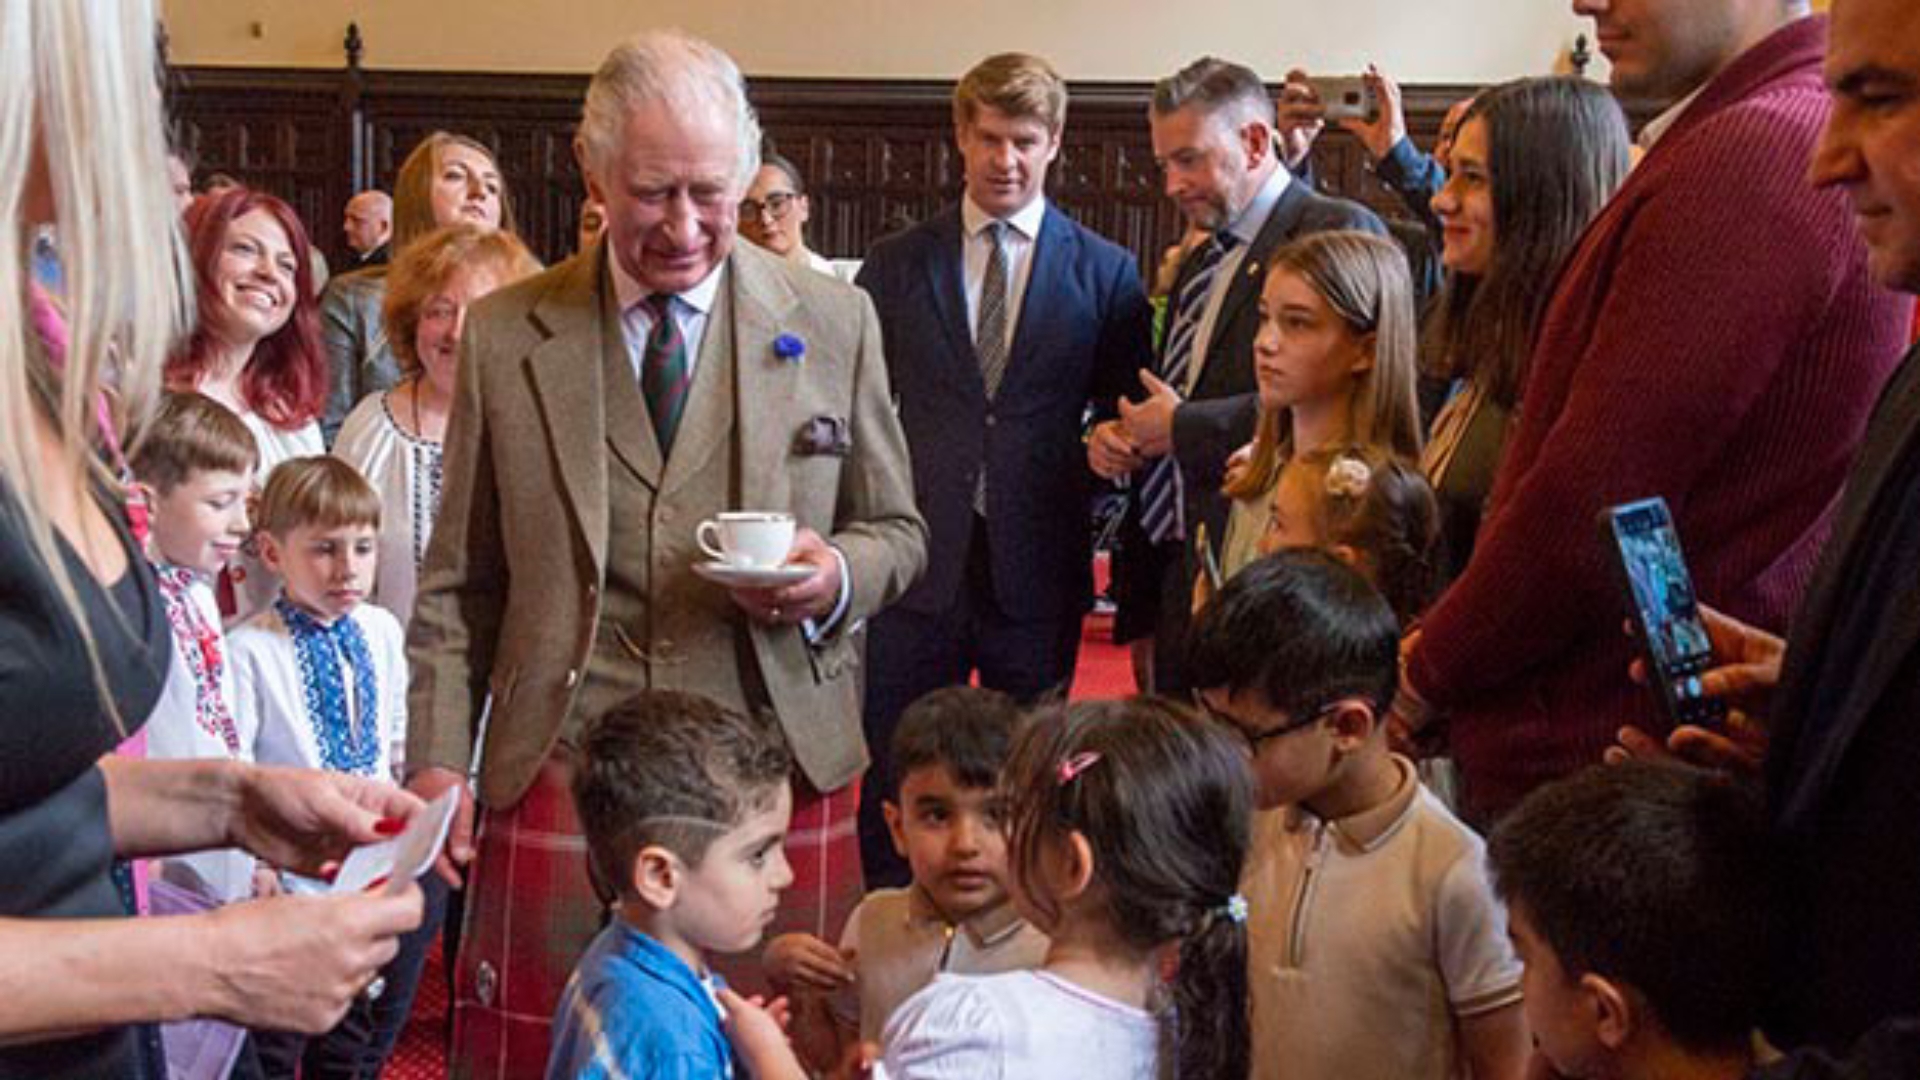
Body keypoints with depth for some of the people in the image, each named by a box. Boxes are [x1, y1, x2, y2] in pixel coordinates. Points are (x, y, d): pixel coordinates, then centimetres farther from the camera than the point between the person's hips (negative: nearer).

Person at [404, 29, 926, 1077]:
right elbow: (456, 584, 9)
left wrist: (836, 575, -8)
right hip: (560, 775, 0)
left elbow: (896, 532, 13)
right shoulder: (504, 335, 5)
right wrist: (439, 757, 0)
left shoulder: (835, 323, 5)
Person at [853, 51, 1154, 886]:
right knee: (895, 790, 5)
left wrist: (1082, 482, -6)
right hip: (919, 565, 1)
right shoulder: (894, 266, 7)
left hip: (1038, 568, 0)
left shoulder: (1105, 273, 4)